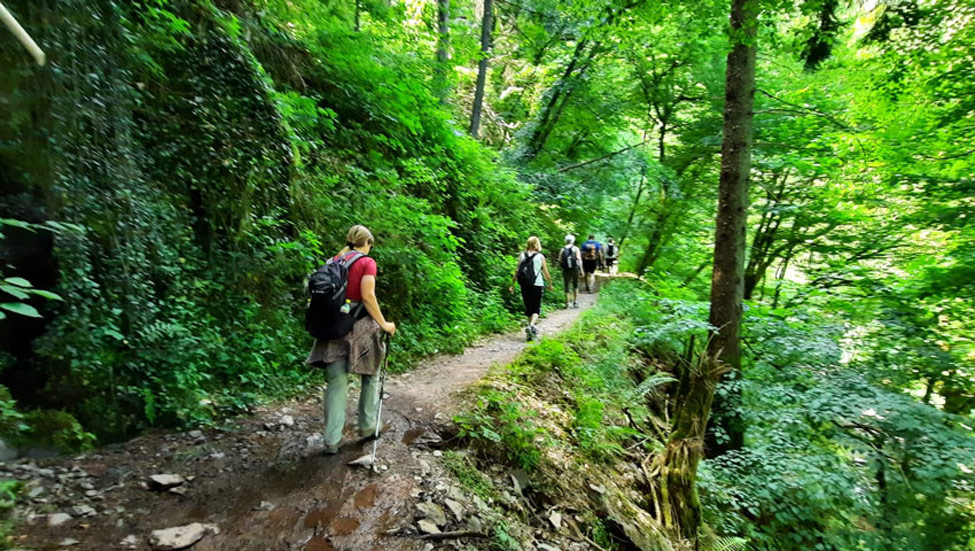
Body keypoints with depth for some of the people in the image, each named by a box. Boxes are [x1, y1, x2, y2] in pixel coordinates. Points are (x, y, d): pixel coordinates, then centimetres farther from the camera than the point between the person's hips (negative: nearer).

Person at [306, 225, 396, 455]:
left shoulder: (334, 261, 11)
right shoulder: (367, 262, -6)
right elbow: (367, 296, -15)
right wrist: (383, 324, -10)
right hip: (359, 326, -4)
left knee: (336, 383, 8)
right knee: (370, 376, 17)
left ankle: (332, 440, 9)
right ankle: (367, 426, 26)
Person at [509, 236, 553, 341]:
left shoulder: (522, 256, 3)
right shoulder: (540, 257, -2)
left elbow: (517, 271, 0)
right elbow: (546, 273, 1)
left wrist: (513, 284, 6)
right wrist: (550, 284, 14)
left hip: (524, 285, 3)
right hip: (537, 285, -3)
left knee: (528, 308, 14)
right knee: (536, 308, 4)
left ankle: (531, 332, 22)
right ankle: (532, 325, -24)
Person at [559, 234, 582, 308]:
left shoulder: (563, 249, 1)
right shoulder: (576, 249, -3)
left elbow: (559, 260, -1)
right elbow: (579, 260, -8)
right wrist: (581, 270, -4)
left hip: (565, 270, 1)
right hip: (575, 269, -1)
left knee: (567, 286, 8)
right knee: (575, 285, 14)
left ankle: (567, 302, 5)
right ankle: (575, 301, 14)